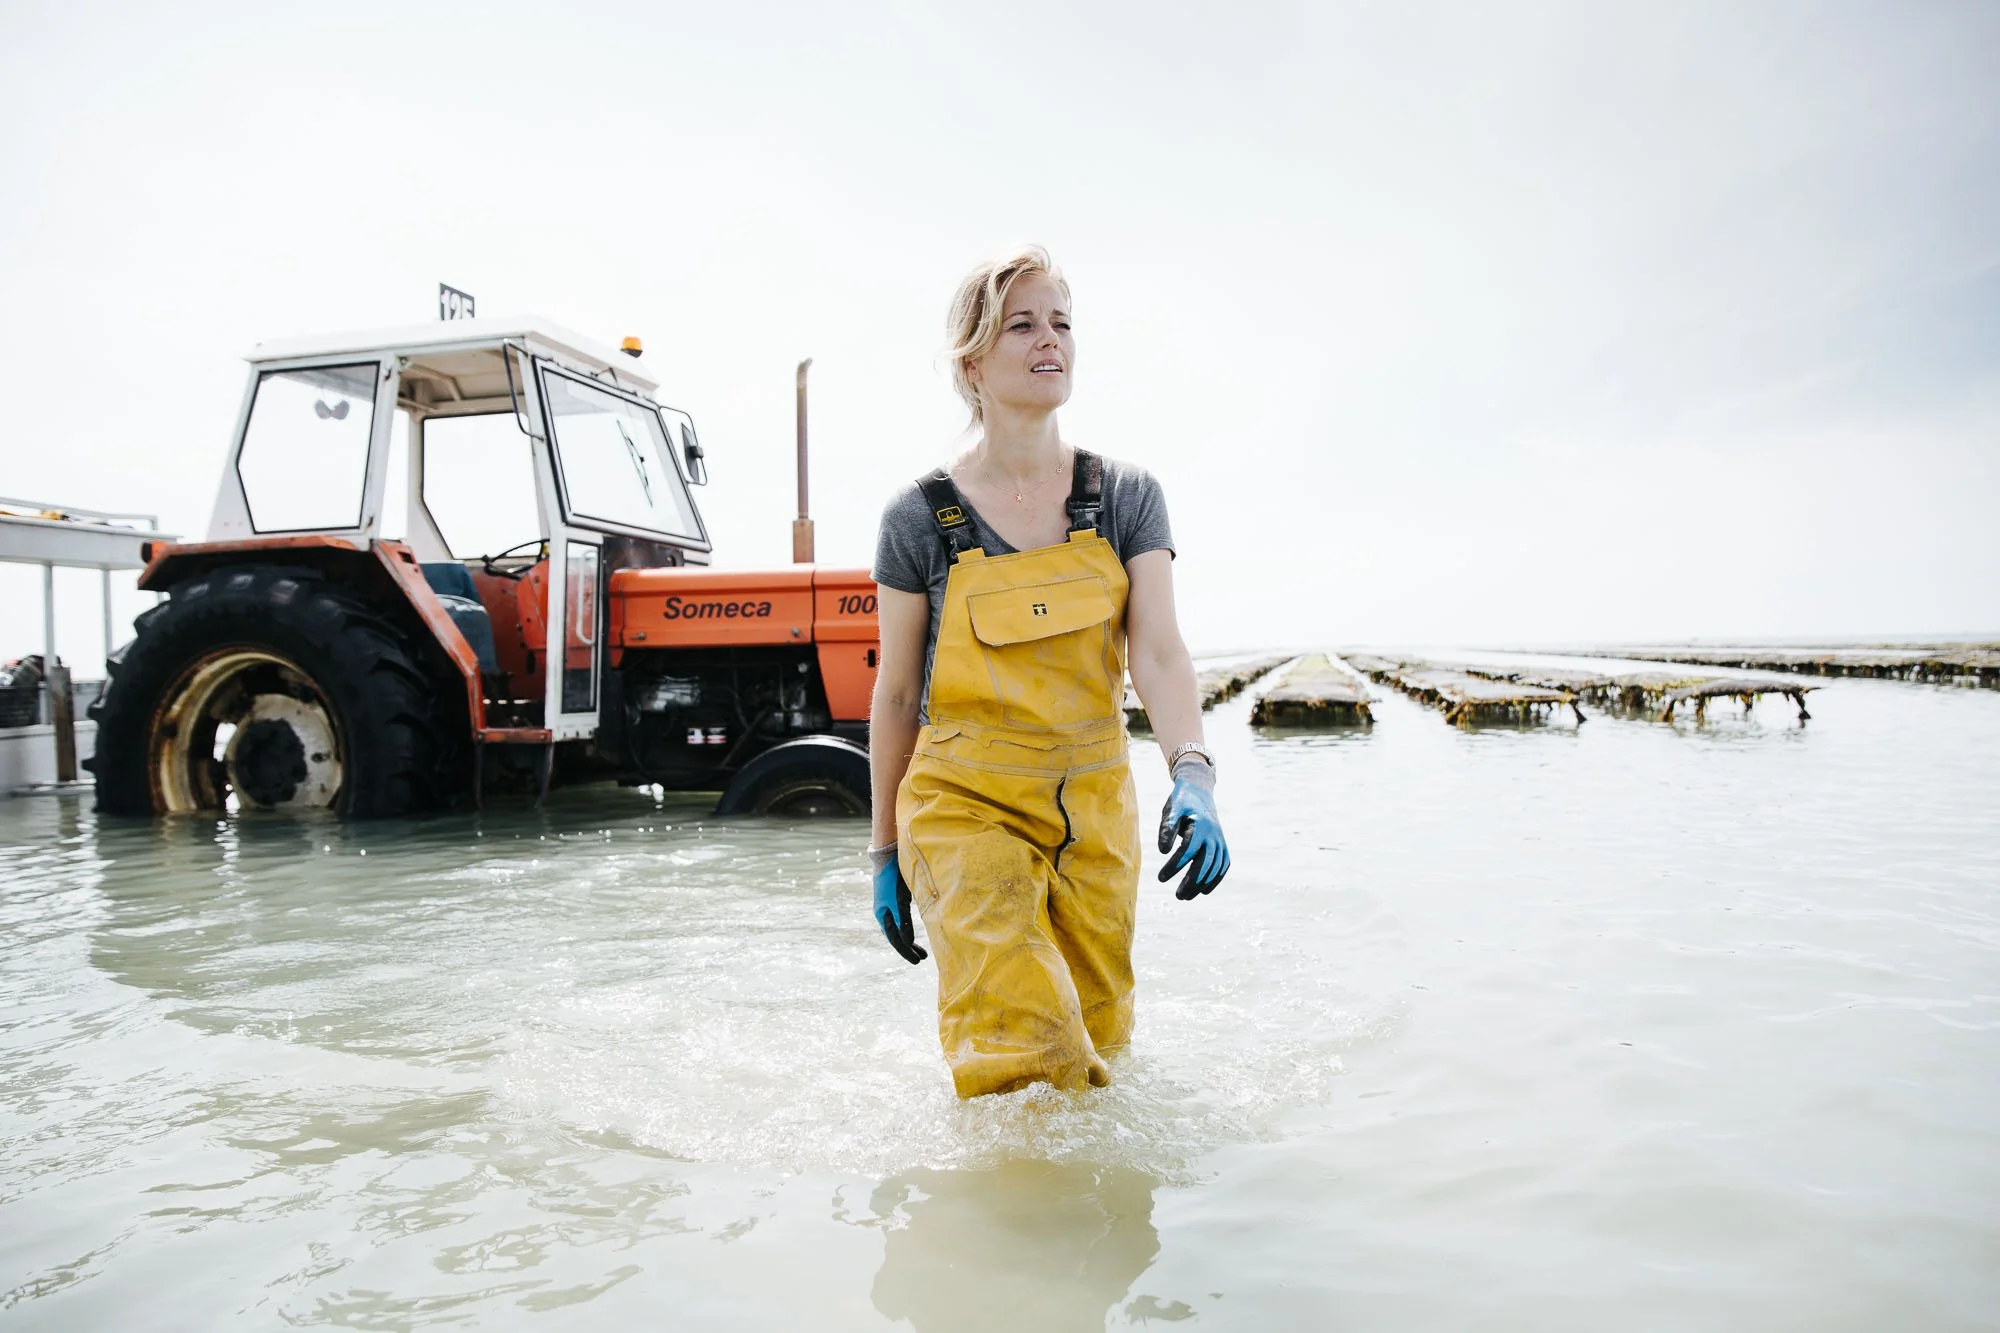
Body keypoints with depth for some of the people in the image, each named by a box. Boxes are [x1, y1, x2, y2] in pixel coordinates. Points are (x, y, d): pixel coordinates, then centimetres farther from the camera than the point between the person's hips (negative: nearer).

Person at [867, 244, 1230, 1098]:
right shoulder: (921, 518, -3)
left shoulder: (1127, 497, 2)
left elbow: (1158, 652, -9)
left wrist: (1192, 776, -28)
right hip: (966, 805, -3)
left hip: (1096, 810, 3)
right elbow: (897, 693, 3)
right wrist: (886, 849, 6)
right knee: (1023, 1059, -18)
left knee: (1097, 1050, 14)